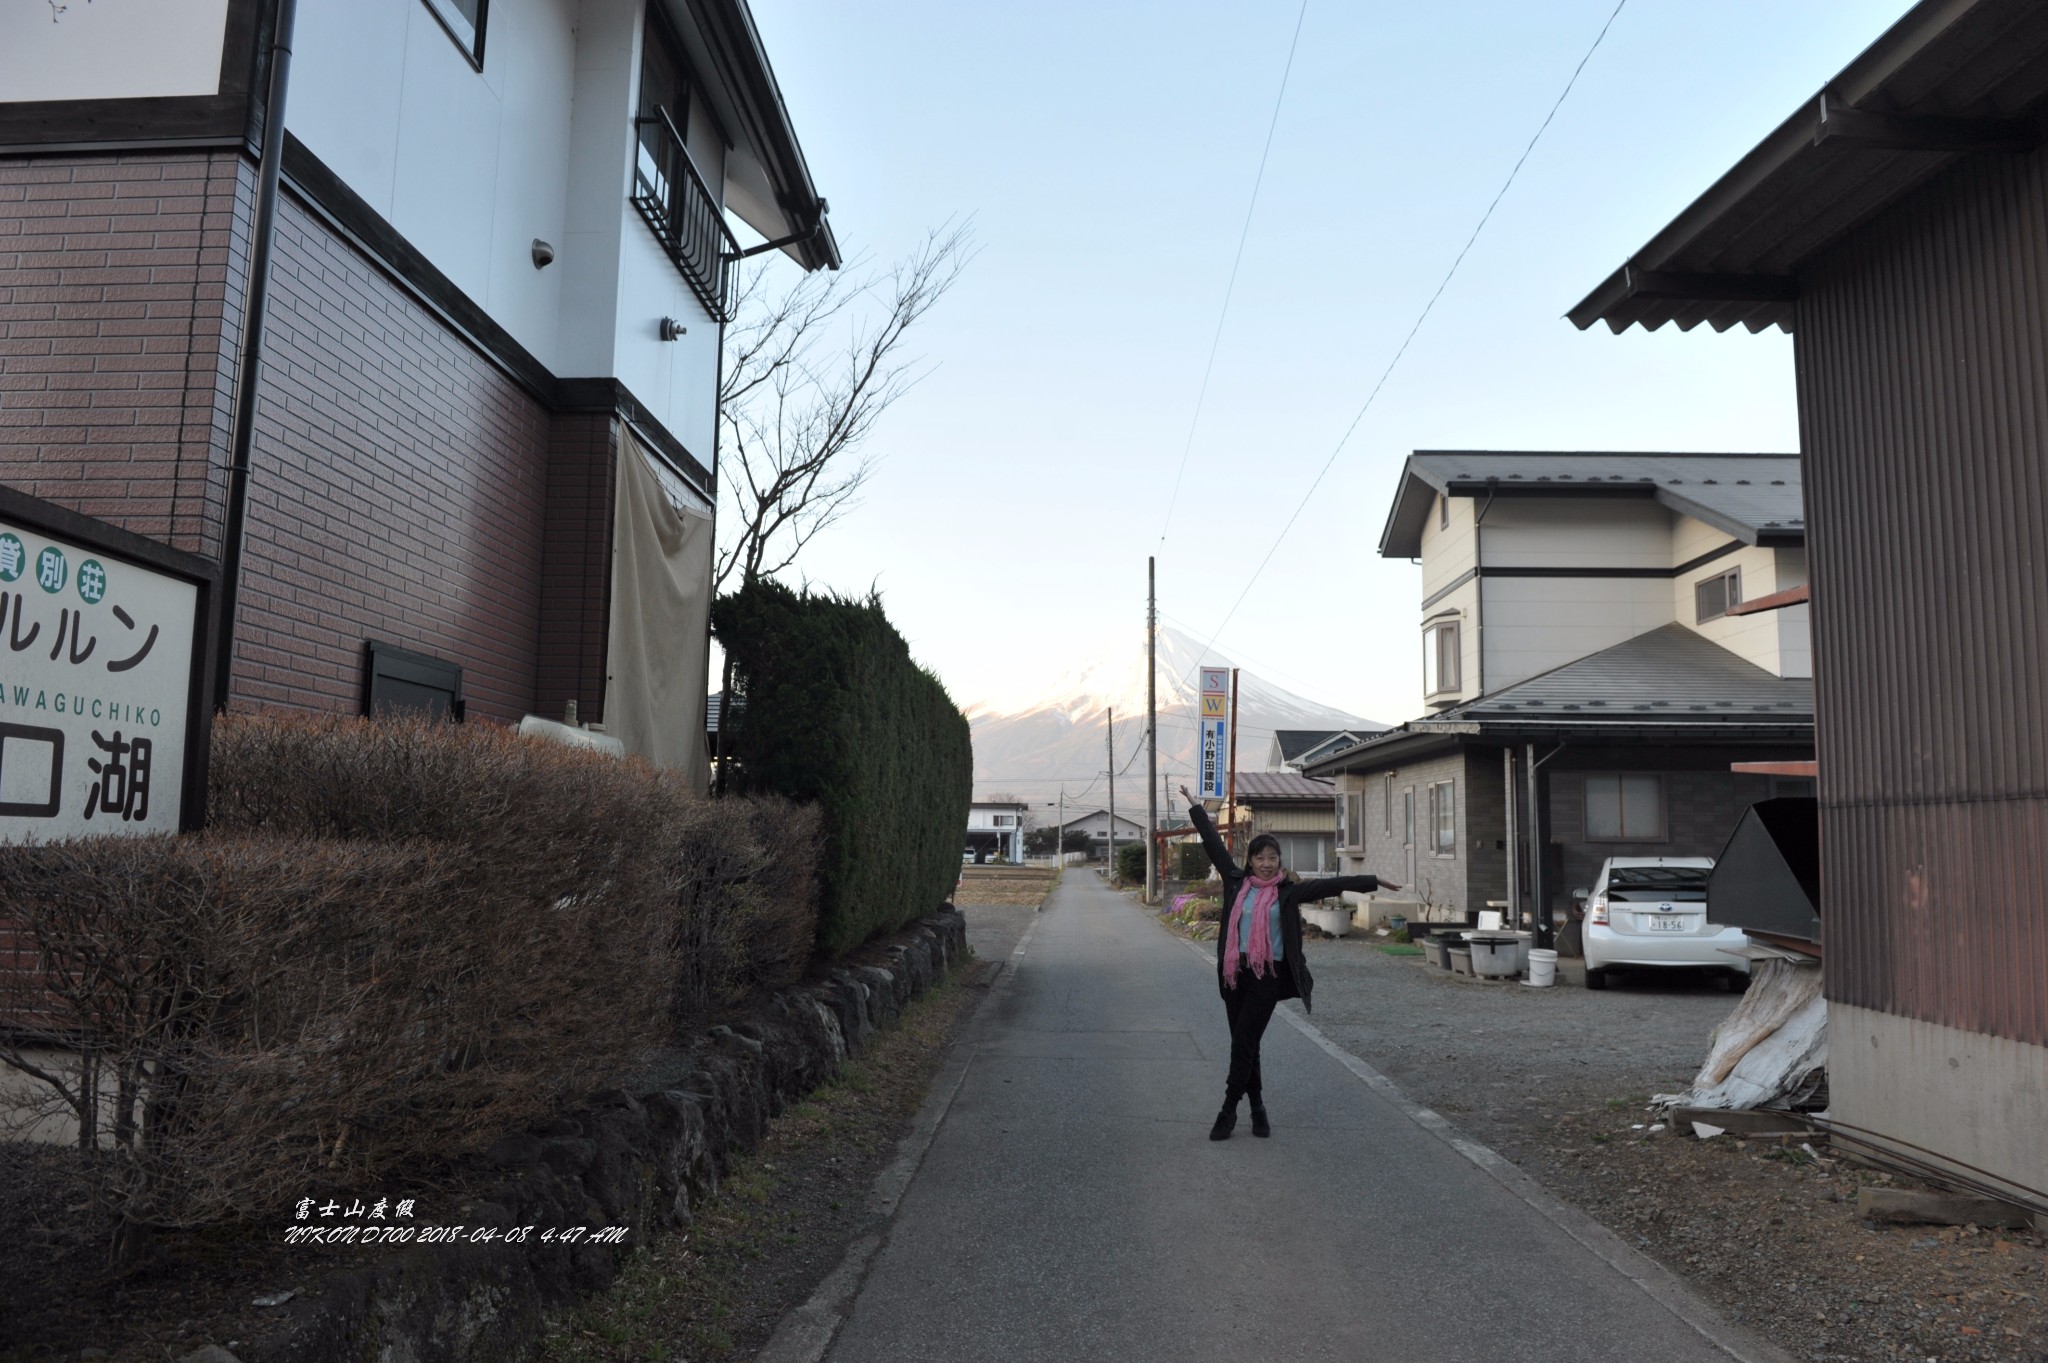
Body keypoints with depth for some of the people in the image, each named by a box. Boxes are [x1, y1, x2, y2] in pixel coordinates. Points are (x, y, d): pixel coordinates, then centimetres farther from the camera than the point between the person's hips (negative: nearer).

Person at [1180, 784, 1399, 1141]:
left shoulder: (1288, 891, -1)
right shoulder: (1237, 882, 4)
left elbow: (1330, 884, -7)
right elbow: (1213, 844, 9)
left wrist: (1371, 881, -10)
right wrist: (1196, 807, 12)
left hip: (1268, 975, -3)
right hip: (1235, 972, 3)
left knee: (1243, 1042, -6)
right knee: (1244, 1044, 10)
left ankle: (1229, 1112, 3)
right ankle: (1257, 1108, 25)